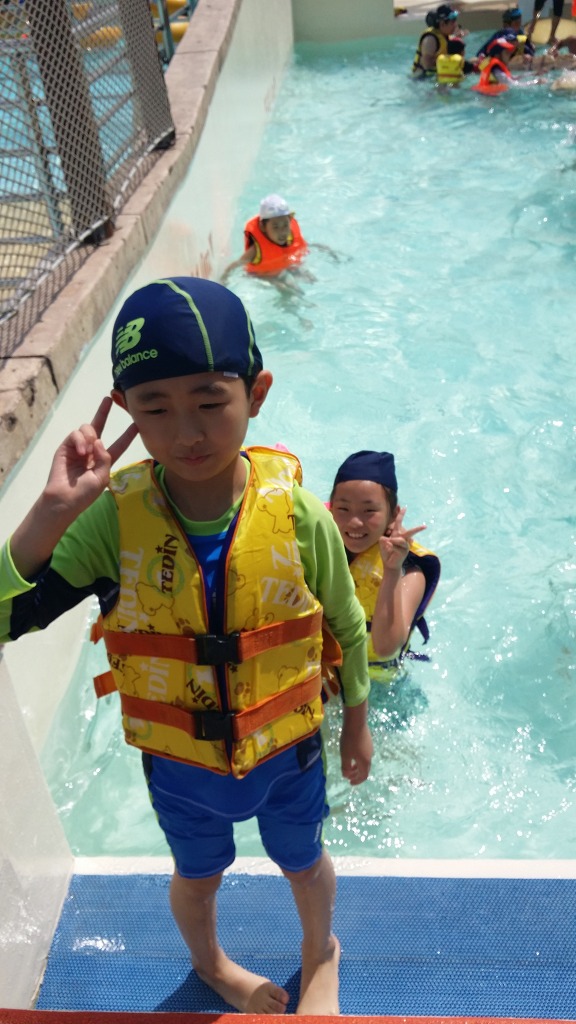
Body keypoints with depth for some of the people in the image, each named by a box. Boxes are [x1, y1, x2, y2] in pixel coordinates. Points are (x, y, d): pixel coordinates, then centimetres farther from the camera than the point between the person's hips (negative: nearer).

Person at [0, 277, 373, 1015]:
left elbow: (347, 628, -8)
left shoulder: (297, 514, -26)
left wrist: (356, 725, 4)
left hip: (288, 748, 0)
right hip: (178, 760, 1)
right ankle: (209, 962, 66)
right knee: (198, 873, 30)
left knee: (303, 861, 28)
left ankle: (320, 954, 65)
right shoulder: (114, 518, -26)